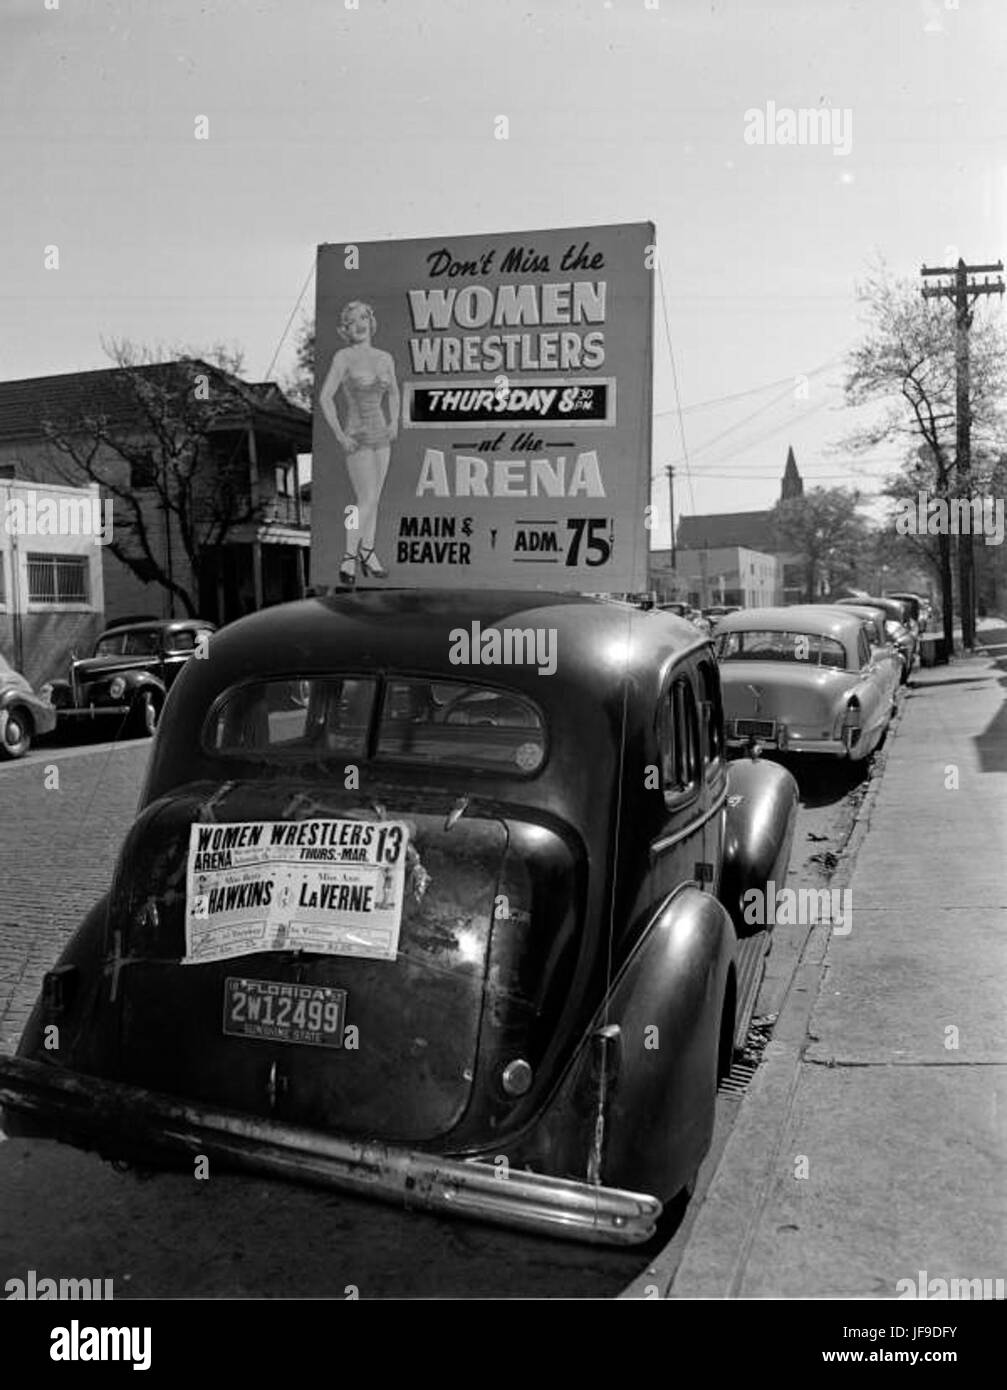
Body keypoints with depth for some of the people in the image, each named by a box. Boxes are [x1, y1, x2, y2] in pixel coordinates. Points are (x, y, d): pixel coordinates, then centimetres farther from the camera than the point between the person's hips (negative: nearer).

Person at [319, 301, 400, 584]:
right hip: (356, 438, -5)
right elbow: (325, 398, -12)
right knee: (367, 500, -9)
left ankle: (367, 553, 21)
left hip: (380, 435, 5)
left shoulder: (385, 358, 6)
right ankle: (349, 559, 1)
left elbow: (393, 393, 22)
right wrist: (340, 436, -16)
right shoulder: (343, 357, -10)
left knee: (373, 499, 10)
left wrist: (394, 422, 7)